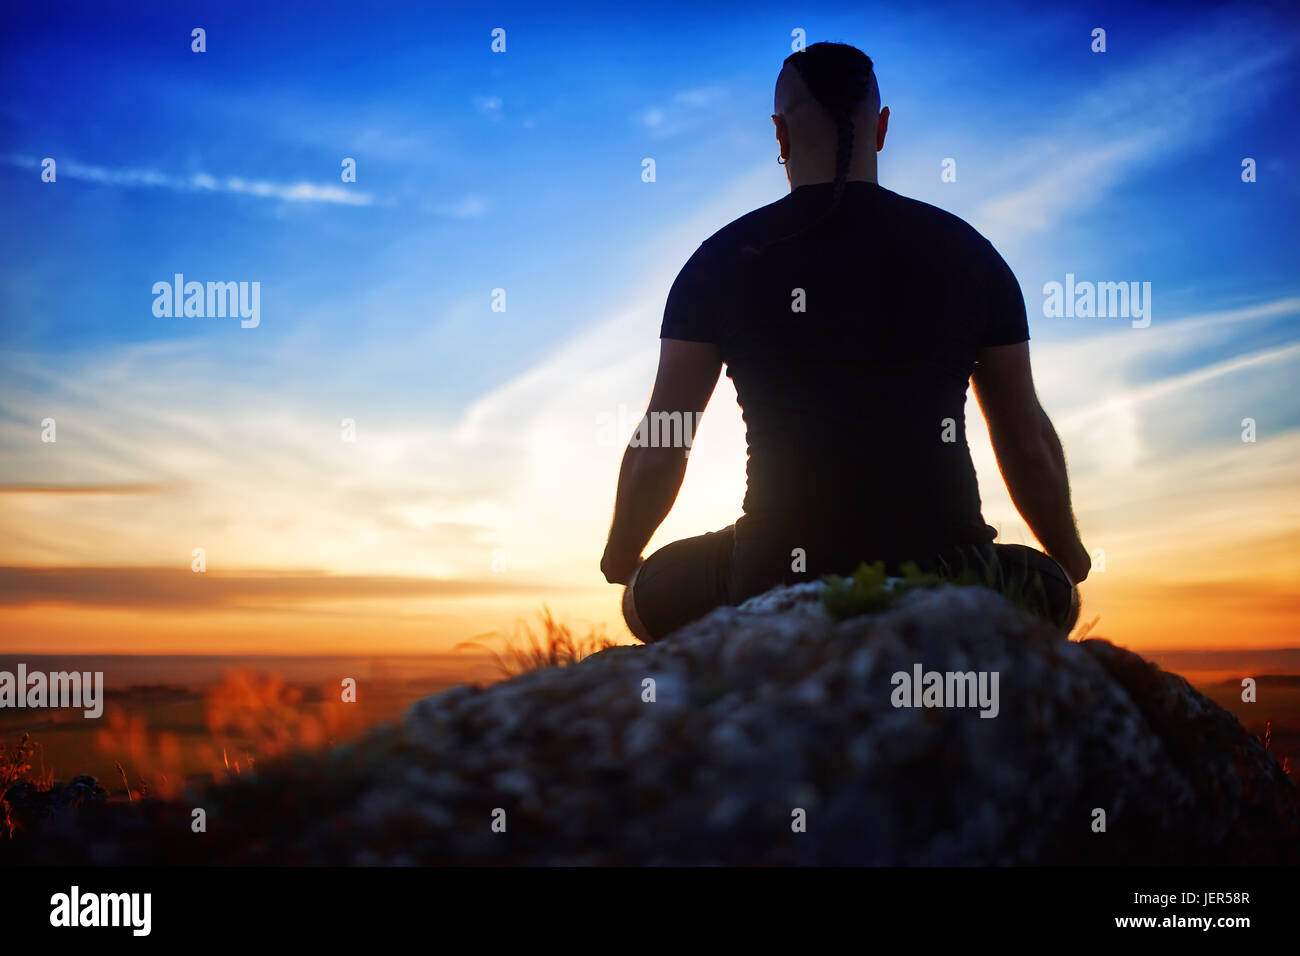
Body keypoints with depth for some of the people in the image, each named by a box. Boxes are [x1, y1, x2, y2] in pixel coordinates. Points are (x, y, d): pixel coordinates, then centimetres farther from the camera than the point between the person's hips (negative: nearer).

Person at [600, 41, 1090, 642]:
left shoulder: (725, 260, 1)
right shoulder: (969, 252, 4)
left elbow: (657, 451, 3)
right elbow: (1029, 444, 10)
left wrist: (620, 559, 24)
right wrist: (1068, 559, 29)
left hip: (777, 578, -1)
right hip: (947, 579, 1)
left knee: (647, 597, 30)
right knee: (1056, 595, 33)